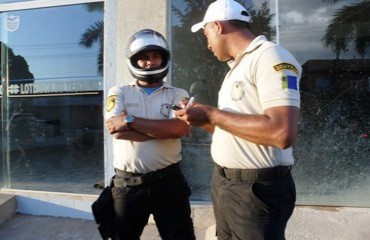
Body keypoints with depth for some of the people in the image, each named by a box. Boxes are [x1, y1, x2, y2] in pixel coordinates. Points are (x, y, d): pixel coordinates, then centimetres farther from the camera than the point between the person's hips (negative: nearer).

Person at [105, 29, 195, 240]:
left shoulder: (178, 95, 4)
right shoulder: (119, 93, 5)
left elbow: (179, 128, -16)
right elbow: (115, 129, -13)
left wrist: (131, 122, -14)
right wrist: (162, 129, -13)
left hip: (168, 180, 0)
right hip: (127, 183, 1)